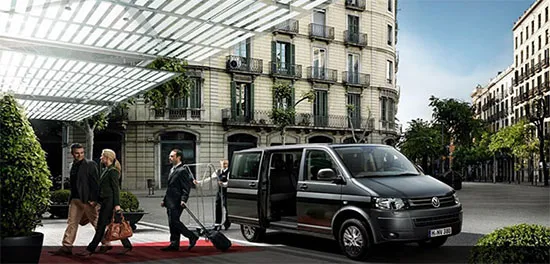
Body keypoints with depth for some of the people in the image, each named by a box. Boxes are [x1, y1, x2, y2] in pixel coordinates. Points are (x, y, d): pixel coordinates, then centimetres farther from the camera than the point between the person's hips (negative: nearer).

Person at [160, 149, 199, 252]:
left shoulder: (182, 171, -12)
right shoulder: (172, 170, 18)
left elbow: (186, 188, -16)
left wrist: (183, 200, -26)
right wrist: (165, 200, 21)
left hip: (176, 202, -10)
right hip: (170, 202, 10)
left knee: (174, 221, -12)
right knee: (172, 223, 10)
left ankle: (192, 237, -1)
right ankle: (174, 244, 16)